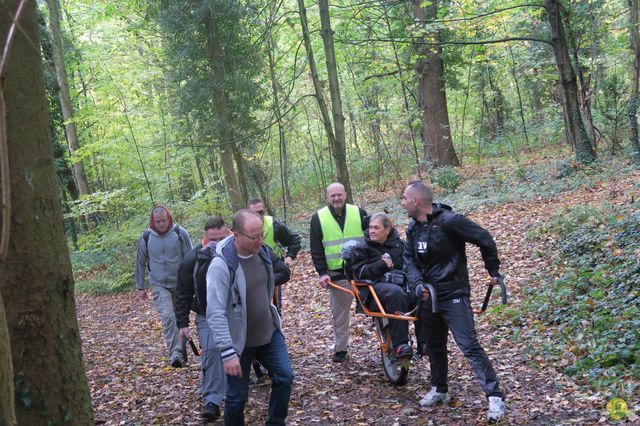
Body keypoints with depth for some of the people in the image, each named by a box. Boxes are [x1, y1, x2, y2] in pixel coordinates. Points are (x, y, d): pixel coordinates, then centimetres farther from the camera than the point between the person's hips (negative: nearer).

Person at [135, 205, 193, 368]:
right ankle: (176, 353, -22)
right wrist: (140, 287, 10)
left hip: (180, 283, 0)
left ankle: (181, 349, 29)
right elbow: (140, 263, 8)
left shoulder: (180, 234, -8)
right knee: (167, 316, -18)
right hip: (159, 285, 0)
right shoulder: (146, 238, -3)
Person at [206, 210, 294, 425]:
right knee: (237, 395, 4)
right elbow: (215, 314, -27)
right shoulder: (221, 265, -25)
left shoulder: (261, 251, -3)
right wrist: (227, 352, -29)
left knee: (284, 377, 7)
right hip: (240, 342, -6)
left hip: (270, 333, 6)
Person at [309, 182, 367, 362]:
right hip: (336, 274, 0)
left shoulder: (359, 213, 3)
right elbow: (316, 249, 1)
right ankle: (340, 349, 17)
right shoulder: (318, 217, 1)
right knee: (339, 313, 6)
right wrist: (322, 272, -7)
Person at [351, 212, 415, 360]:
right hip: (377, 285, -3)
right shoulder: (362, 248, 12)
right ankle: (400, 345, -41)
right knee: (395, 293, -40)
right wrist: (382, 264, -6)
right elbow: (360, 272, 1)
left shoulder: (399, 245, 21)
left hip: (402, 282, 3)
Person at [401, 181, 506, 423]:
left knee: (469, 346, -13)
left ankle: (495, 397, -9)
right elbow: (409, 262, 4)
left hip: (454, 295, -8)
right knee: (434, 346, 18)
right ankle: (439, 390, 34)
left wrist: (493, 271, -3)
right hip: (429, 296, 8)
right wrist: (417, 284, -15)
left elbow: (484, 240, -12)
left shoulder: (448, 221, -17)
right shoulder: (413, 229, 7)